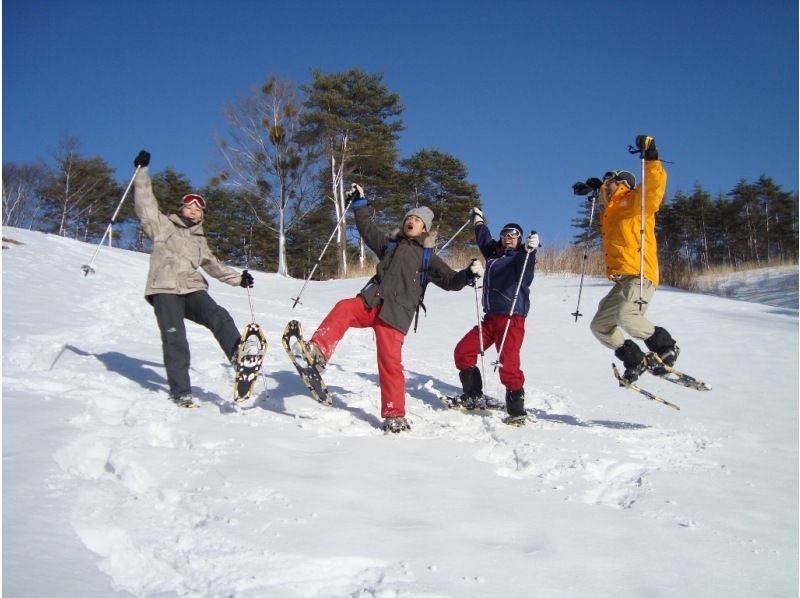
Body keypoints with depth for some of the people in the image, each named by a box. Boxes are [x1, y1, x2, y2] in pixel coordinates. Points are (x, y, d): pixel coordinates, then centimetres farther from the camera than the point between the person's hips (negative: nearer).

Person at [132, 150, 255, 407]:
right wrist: (142, 171, 0)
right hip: (165, 290, -4)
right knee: (174, 340, -16)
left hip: (193, 290, 4)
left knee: (219, 317, -25)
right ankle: (180, 392, -12)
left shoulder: (200, 240, 29)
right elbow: (145, 203, 6)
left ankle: (239, 355, -45)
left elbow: (213, 265, 39)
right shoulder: (163, 225, 15)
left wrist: (239, 279, 32)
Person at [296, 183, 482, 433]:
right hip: (371, 302, 3)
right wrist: (360, 202, 32)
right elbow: (367, 228, 32)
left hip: (395, 314, -3)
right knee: (343, 309, -28)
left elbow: (450, 281, 11)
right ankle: (318, 353, -41)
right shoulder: (390, 243, 24)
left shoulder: (427, 256, 15)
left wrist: (468, 274, -7)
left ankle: (395, 416, -2)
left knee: (390, 362, -10)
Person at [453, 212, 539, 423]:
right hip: (490, 318, 8)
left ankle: (517, 409, -9)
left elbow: (525, 266, -28)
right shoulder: (494, 253, 16)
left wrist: (530, 249, -48)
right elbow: (484, 239, 37)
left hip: (512, 318, -8)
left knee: (508, 362, -20)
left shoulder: (520, 257, -3)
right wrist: (479, 221, 50)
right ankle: (474, 397, 20)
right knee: (462, 352, 9)